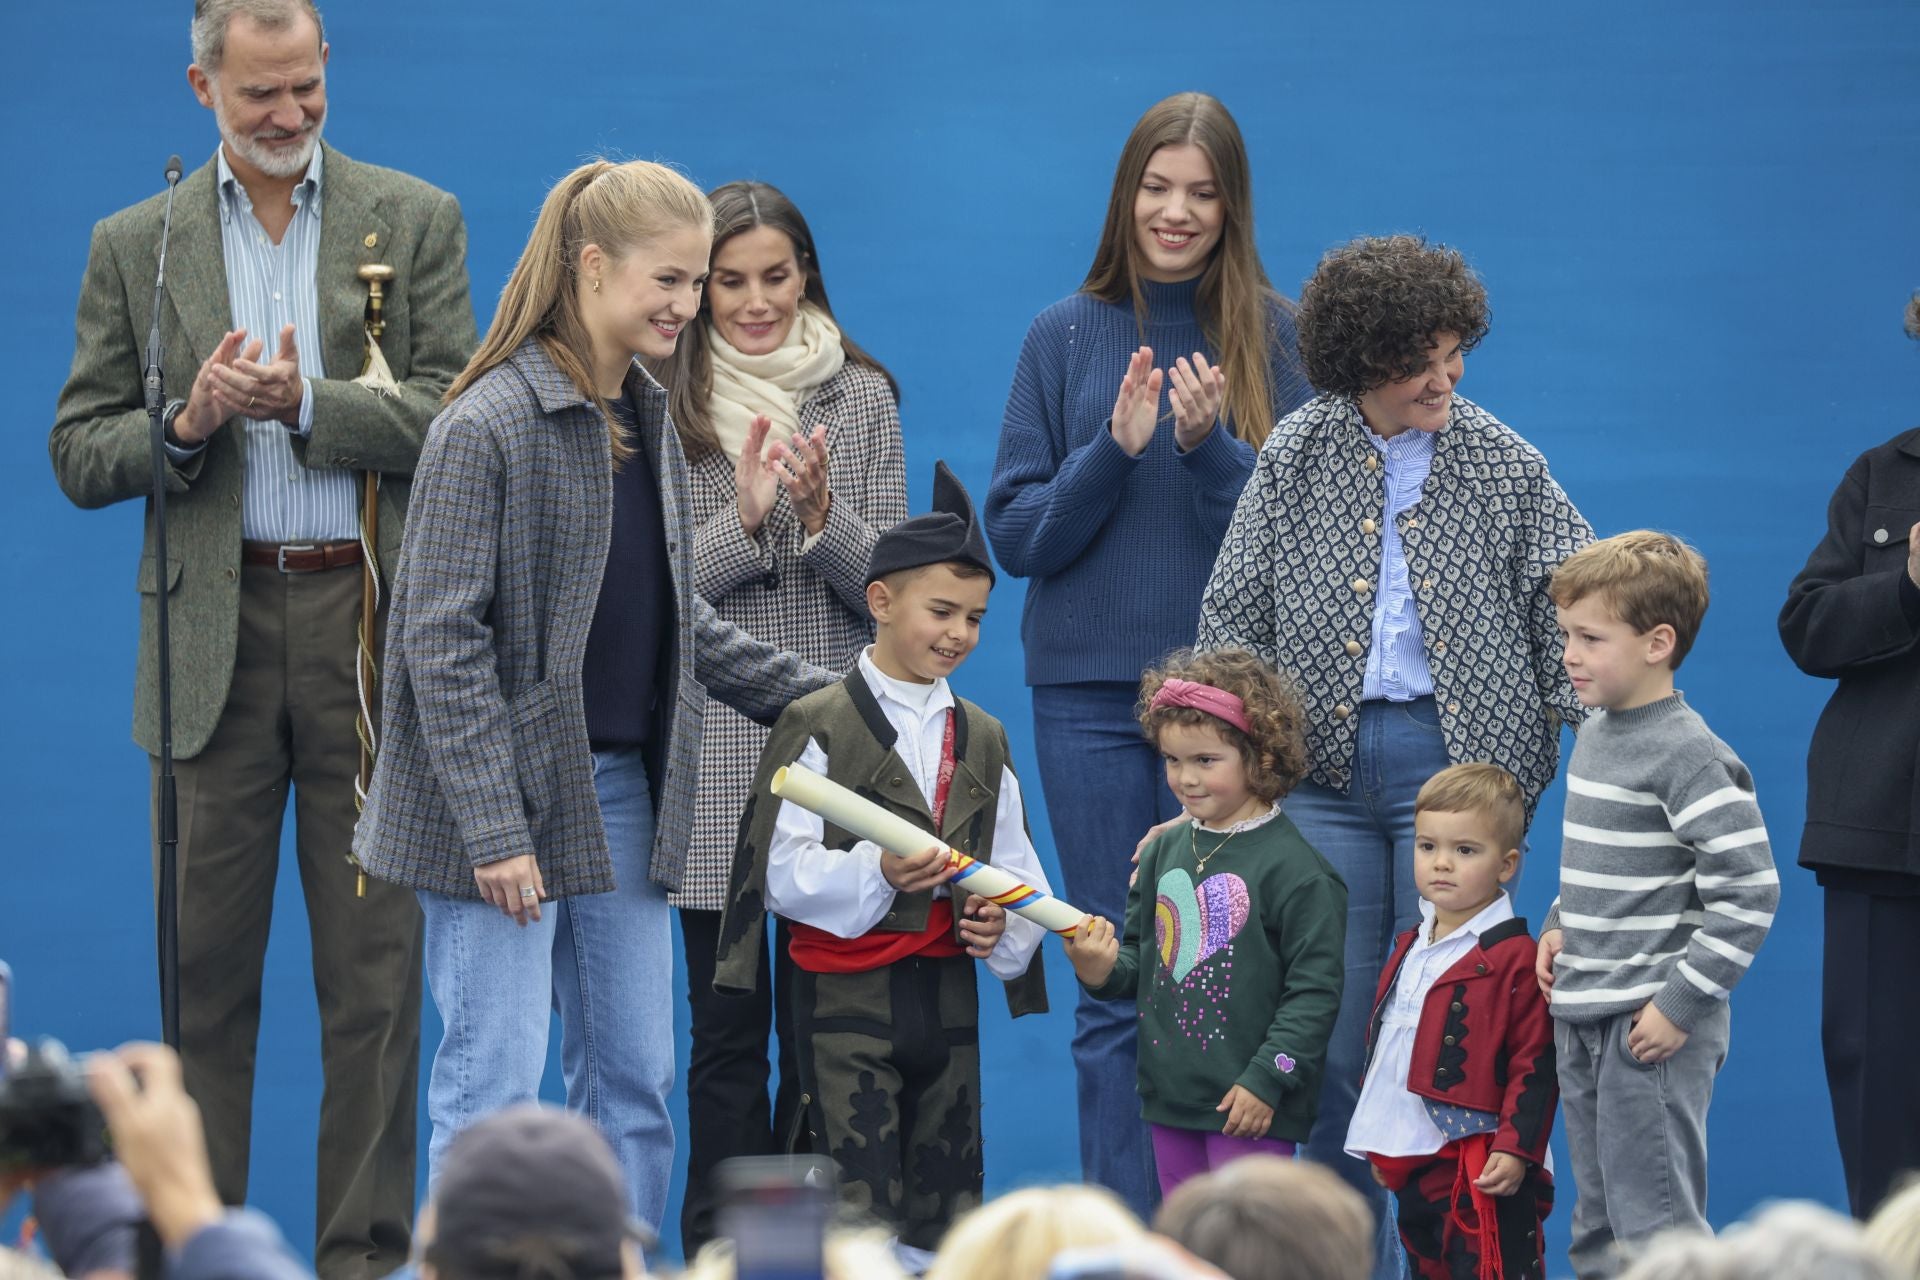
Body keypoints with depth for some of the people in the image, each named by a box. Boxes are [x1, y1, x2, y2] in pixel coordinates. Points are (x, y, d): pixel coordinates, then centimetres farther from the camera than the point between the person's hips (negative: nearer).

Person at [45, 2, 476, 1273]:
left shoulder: (415, 222, 6)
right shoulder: (138, 246, 9)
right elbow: (80, 455, 7)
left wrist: (306, 404, -14)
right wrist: (187, 424, -11)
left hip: (373, 626, -1)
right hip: (212, 632, 1)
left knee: (375, 962, 0)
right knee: (205, 963, 2)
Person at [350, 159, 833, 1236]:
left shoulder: (650, 420, 10)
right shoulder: (488, 425, -14)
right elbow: (444, 642, -16)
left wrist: (806, 693, 15)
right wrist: (493, 828, -20)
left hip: (620, 787, 8)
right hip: (508, 793, -8)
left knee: (637, 1080, 9)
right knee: (497, 1085, -6)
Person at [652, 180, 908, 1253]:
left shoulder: (863, 399, 6)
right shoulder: (661, 407, 1)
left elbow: (885, 581, 2)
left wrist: (820, 511, -16)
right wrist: (744, 519, -17)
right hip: (710, 746, -1)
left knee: (821, 1024, 3)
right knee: (725, 1027, 2)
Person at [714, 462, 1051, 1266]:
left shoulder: (980, 739, 14)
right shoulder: (819, 727, -4)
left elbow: (1016, 871, 16)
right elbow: (784, 870, -10)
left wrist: (1002, 922, -7)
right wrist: (876, 873, -25)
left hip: (947, 991, 6)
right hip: (848, 995, -6)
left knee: (945, 1214, 7)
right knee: (864, 1205, -11)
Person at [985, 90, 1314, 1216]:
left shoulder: (1278, 338, 2)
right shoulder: (1069, 338, 7)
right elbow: (1017, 534, 4)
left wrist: (1209, 444, -17)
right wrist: (1115, 449, -11)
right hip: (1091, 689, 1)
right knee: (1115, 988, 2)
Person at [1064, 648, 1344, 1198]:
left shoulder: (1294, 868, -12)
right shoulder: (1162, 853, 10)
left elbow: (1315, 990, -14)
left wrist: (1267, 1080, -18)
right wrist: (1102, 970, -5)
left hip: (1248, 1106, -7)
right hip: (1171, 1096, 7)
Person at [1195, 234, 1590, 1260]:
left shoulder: (1503, 464, 1)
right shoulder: (1294, 456, 5)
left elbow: (1569, 608, 1)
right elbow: (1233, 614, 8)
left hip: (1456, 757, -2)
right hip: (1322, 761, 2)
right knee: (1331, 1029, 3)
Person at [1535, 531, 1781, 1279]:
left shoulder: (1687, 754, -17)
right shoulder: (1595, 733, 10)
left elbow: (1748, 890, -19)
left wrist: (1682, 1003, -19)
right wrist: (1561, 924, 10)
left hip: (1654, 1024, -9)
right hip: (1583, 1014, 9)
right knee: (1598, 1219, 16)